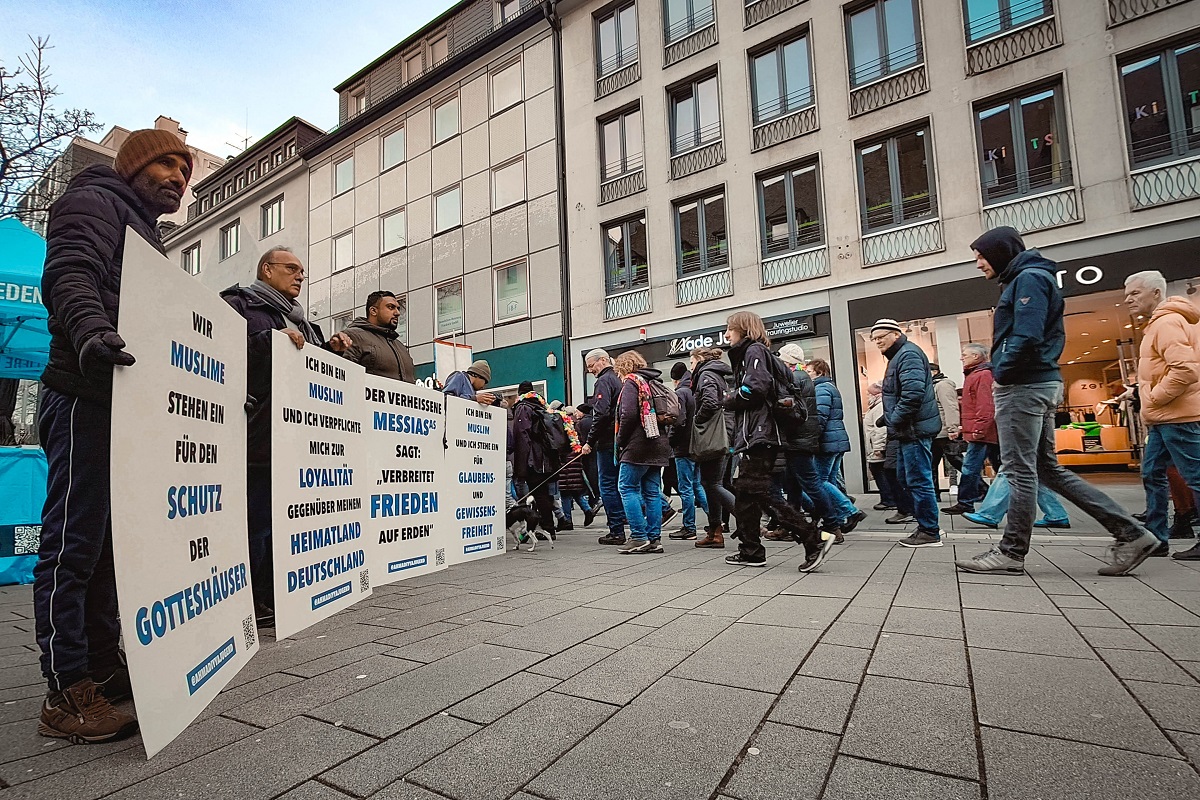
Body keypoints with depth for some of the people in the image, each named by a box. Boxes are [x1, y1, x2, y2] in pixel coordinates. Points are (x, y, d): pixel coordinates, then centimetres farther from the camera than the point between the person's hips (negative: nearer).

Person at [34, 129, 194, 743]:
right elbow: (69, 275, -18)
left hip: (126, 402, 9)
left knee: (109, 539, 11)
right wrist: (90, 331, -38)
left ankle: (104, 668, 21)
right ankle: (65, 696, 0)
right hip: (88, 397, -9)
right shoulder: (95, 201, 2)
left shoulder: (145, 232, 29)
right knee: (74, 544, -7)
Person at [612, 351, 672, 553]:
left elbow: (628, 415, -17)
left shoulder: (631, 382, -4)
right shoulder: (653, 382, 20)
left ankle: (639, 537, -6)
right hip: (658, 445, 8)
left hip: (637, 446, -8)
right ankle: (654, 538, 10)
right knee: (652, 491, 9)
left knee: (627, 488, -2)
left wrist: (620, 441, -6)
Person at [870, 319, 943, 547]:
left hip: (914, 430, -11)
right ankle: (927, 525, 25)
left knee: (918, 481, -5)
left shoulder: (908, 354, -13)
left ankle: (930, 533, 4)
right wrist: (888, 417, 14)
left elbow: (913, 393, -25)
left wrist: (893, 420, -19)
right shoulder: (898, 356, 20)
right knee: (905, 479, 15)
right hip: (908, 430, 11)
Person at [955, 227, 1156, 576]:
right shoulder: (1021, 279, 22)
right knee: (1049, 468, 12)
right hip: (1039, 384, 10)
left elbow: (1027, 337, -21)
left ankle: (1011, 552, 4)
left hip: (1023, 386, -10)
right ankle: (1131, 534, 14)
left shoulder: (1029, 278, -8)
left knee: (1021, 471, -4)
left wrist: (1001, 373, -10)